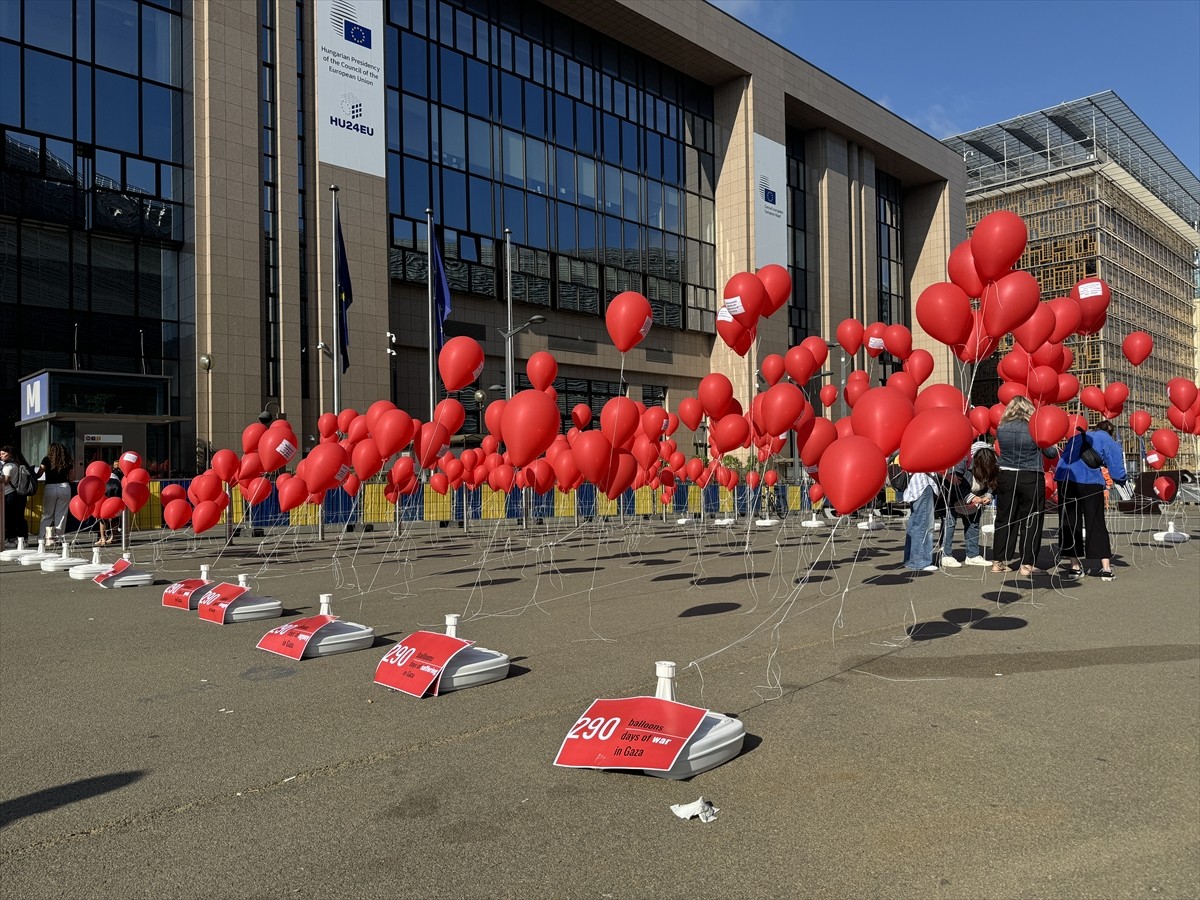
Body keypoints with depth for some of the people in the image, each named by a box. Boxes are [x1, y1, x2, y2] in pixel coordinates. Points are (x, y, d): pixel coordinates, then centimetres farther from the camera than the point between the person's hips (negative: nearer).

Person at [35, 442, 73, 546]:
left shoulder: (47, 460, 1)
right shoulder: (67, 461, 9)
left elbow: (38, 475, -2)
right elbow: (70, 478, 8)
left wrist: (32, 472, 16)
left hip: (50, 488, -2)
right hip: (65, 487, 2)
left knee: (47, 514, 7)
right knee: (61, 514, 6)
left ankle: (49, 537, -3)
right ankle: (59, 537, 6)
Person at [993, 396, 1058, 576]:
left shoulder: (1001, 428, -1)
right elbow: (1050, 453, 2)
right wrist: (1055, 449, 23)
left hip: (1005, 476, 3)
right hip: (1031, 479, -3)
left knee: (1004, 519, 10)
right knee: (1030, 521, 5)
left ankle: (998, 561, 13)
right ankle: (1027, 564, 6)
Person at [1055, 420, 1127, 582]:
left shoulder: (1078, 436, 29)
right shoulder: (1109, 441, 14)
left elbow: (1064, 458, 24)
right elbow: (1117, 474, 7)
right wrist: (1120, 479, 26)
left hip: (1064, 478, 3)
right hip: (1090, 482, -3)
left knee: (1069, 523, 9)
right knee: (1096, 524, 7)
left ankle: (1075, 567, 12)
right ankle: (1106, 568, 8)